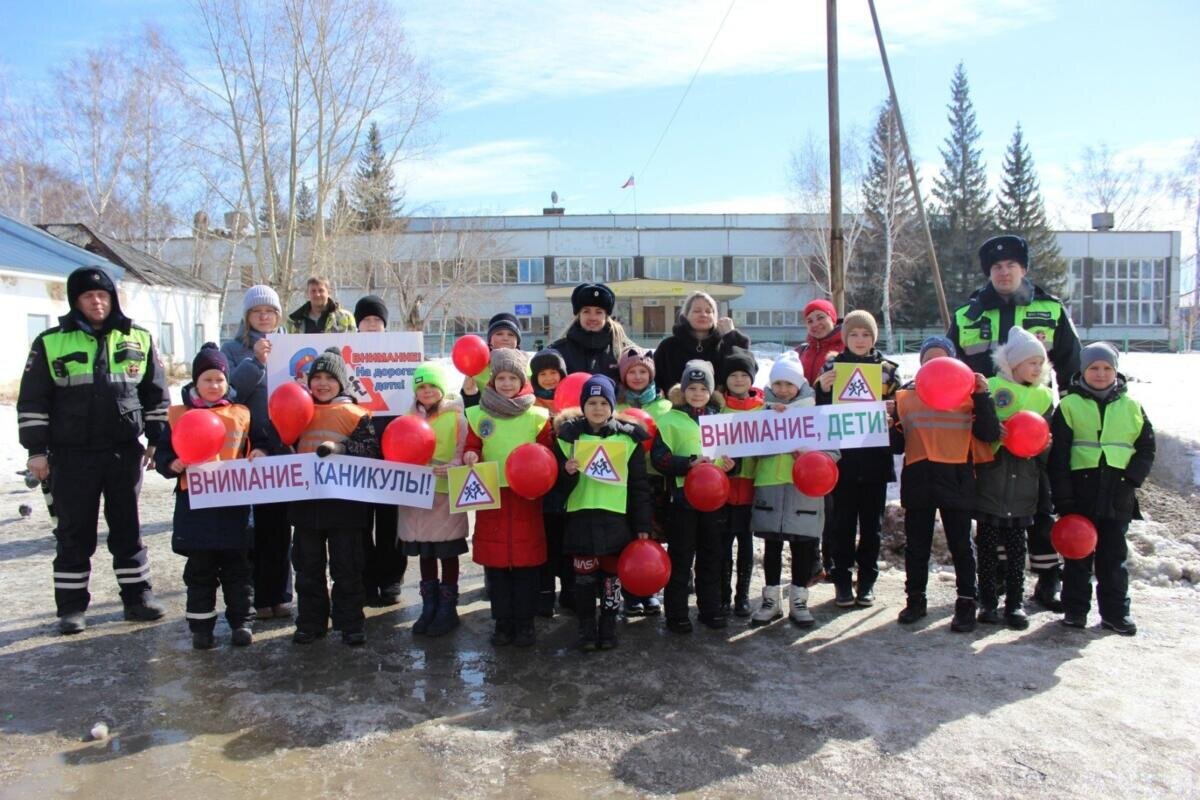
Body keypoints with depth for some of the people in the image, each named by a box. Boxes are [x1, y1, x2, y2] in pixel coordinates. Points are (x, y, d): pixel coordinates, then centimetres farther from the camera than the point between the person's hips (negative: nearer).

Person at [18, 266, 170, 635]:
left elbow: (156, 394, 10)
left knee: (127, 528, 10)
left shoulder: (139, 339, 5)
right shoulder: (51, 342, -1)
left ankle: (137, 597, 19)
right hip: (72, 456, -1)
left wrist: (157, 441, 7)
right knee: (74, 533, 7)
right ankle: (71, 607, 17)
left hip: (125, 452, 2)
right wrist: (36, 450, -2)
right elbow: (32, 402, 1)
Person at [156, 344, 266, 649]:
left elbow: (257, 446, 13)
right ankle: (201, 626, 19)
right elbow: (161, 454, 5)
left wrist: (259, 455, -8)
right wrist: (173, 465, -15)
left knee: (237, 567, 9)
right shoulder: (179, 415, 3)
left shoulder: (241, 415, 5)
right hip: (195, 503, 0)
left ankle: (241, 621, 18)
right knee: (200, 569, 9)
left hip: (234, 502, 1)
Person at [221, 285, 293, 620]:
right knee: (256, 522, 1)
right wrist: (256, 361, -18)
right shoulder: (233, 349, 7)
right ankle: (260, 595, 10)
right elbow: (228, 390, -8)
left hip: (286, 445, 2)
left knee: (281, 521, 6)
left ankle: (280, 594, 15)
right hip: (250, 447, -2)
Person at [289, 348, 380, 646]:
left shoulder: (356, 415, -3)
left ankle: (351, 624, 16)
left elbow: (372, 451, -12)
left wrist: (341, 448, -27)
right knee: (308, 566, 13)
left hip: (344, 501, -4)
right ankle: (310, 622, 25)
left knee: (346, 567, 6)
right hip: (306, 500, 4)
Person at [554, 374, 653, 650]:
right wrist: (567, 471, -18)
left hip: (616, 517, 0)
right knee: (584, 575, 5)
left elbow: (639, 485, 3)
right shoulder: (568, 435, 2)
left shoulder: (628, 437, 2)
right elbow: (558, 484, 5)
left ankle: (608, 627, 23)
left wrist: (643, 526, 0)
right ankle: (587, 627, 20)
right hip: (581, 517, 0)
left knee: (612, 575, 8)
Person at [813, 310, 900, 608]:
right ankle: (842, 581, 13)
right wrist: (823, 389, -17)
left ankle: (867, 581, 20)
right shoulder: (832, 366, 5)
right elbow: (819, 412, 2)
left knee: (871, 523, 9)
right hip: (842, 458, -1)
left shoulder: (888, 370, 7)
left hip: (875, 460, 1)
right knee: (842, 523, 4)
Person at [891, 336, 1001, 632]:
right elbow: (897, 444, 7)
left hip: (956, 480, -2)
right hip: (918, 481, 2)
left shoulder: (967, 395, 3)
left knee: (961, 545, 7)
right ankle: (915, 598, 25)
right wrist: (891, 428, -14)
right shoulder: (905, 396, 7)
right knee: (916, 544, 12)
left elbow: (989, 435, -8)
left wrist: (982, 396, -15)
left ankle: (966, 603, 18)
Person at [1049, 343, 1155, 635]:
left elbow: (1147, 448, 11)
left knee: (1114, 555, 9)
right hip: (1081, 493, -2)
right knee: (1078, 554, 6)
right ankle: (1075, 610, 15)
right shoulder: (1069, 405, 1)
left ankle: (1115, 612, 18)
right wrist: (1063, 499, -9)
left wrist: (1131, 479, -5)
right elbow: (1058, 455, -3)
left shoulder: (1131, 407, 9)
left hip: (1117, 495, 2)